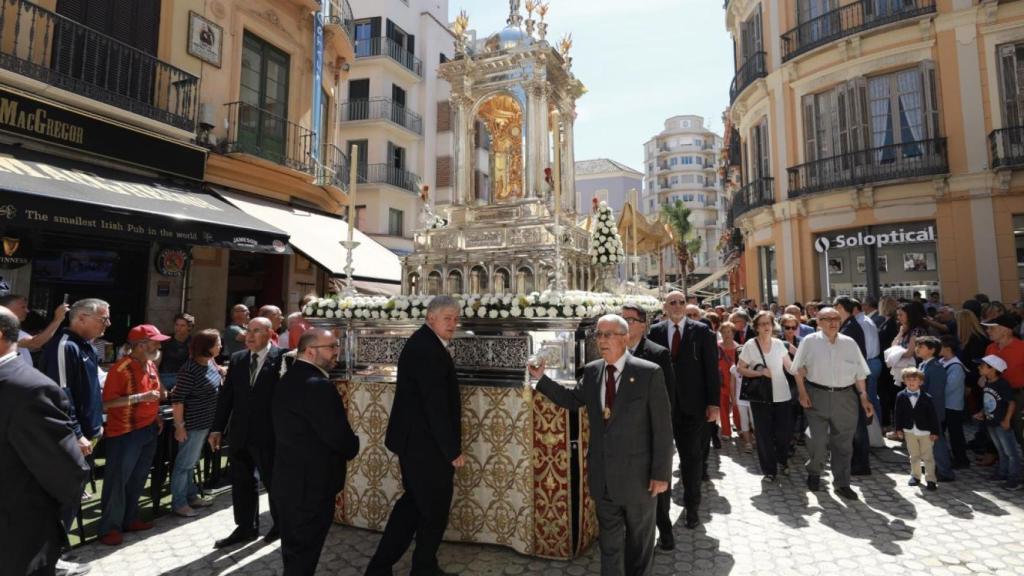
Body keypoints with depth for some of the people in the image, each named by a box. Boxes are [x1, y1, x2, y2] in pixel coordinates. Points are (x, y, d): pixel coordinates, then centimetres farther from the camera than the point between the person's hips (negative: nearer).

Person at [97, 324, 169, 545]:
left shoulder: (151, 365, 7)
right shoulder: (121, 368, -19)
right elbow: (107, 402, -22)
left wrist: (157, 417, 11)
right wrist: (141, 397, -28)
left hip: (148, 430, 8)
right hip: (125, 432, -8)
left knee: (138, 479, 16)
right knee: (117, 480, 2)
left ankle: (129, 519, 28)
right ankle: (109, 527, 14)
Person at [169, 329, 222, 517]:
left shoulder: (211, 362, 2)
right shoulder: (189, 370, -23)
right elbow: (177, 399, -21)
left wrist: (221, 374, 2)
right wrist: (179, 426, -18)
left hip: (206, 422, 8)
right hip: (193, 424, -8)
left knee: (191, 461, 21)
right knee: (185, 463, 6)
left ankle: (191, 496, 34)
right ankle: (178, 503, 21)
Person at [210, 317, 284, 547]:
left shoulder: (281, 358, -13)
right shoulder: (237, 359, 6)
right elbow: (226, 396, 9)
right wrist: (217, 428, 6)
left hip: (268, 434, -5)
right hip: (240, 433, 6)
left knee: (274, 481, 11)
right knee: (242, 483, 16)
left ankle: (280, 524, 33)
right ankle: (246, 527, 33)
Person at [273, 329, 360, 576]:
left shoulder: (291, 378, 7)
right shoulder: (318, 385, -26)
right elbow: (338, 436, -26)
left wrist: (345, 445, 8)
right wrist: (353, 447, -4)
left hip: (290, 479, 10)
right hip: (311, 483, -10)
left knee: (294, 548, 24)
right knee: (304, 552, 8)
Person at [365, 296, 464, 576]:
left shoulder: (424, 343, 10)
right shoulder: (426, 349, -23)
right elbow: (436, 405, -25)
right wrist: (452, 450, -18)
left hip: (416, 440, 10)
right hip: (427, 445, -10)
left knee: (414, 502, 22)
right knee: (435, 509, 10)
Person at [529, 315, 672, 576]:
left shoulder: (649, 373, -16)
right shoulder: (591, 371, -1)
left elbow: (662, 427, -13)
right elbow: (571, 399, 14)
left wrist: (661, 473, -13)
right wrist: (541, 379, 3)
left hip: (637, 475, -4)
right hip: (603, 474, 4)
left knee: (640, 540, 19)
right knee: (609, 540, 21)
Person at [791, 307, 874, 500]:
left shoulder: (849, 343, 7)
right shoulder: (810, 342, -1)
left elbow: (860, 373, 10)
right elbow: (799, 369, 1)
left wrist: (863, 397, 4)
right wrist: (802, 393, -6)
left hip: (845, 397, 3)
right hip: (817, 396, -3)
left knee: (844, 443, 8)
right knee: (818, 439, -4)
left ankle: (842, 484, 23)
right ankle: (814, 473, 24)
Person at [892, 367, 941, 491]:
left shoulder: (927, 398, -10)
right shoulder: (901, 396, -5)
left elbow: (932, 415, -6)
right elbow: (898, 414, 0)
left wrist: (934, 431, -7)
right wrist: (899, 429, -1)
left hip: (925, 431, -2)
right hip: (909, 431, 2)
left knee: (928, 457, 5)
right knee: (914, 456, 14)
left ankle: (930, 479, 14)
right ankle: (915, 476, 27)